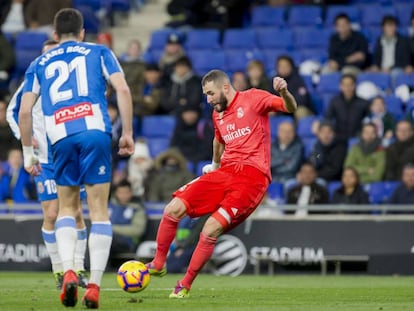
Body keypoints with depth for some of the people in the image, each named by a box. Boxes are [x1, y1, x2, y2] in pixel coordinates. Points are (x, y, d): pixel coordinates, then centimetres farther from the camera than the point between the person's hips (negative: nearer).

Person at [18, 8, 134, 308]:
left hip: (61, 138, 2)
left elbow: (24, 111, 13)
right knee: (99, 210, 3)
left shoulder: (39, 64, 21)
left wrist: (28, 153, 20)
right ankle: (94, 286, -5)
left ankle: (68, 271, -5)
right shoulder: (99, 52, 17)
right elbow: (123, 89, 2)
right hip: (95, 130, -2)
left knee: (67, 207, 17)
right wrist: (128, 134, 6)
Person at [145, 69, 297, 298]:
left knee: (210, 231, -18)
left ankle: (185, 285, -2)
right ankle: (158, 264, 10)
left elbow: (290, 108, -9)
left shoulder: (253, 99, -1)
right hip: (225, 172, 7)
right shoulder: (217, 114, 20)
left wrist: (284, 93, -30)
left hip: (252, 177, -7)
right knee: (173, 210, -8)